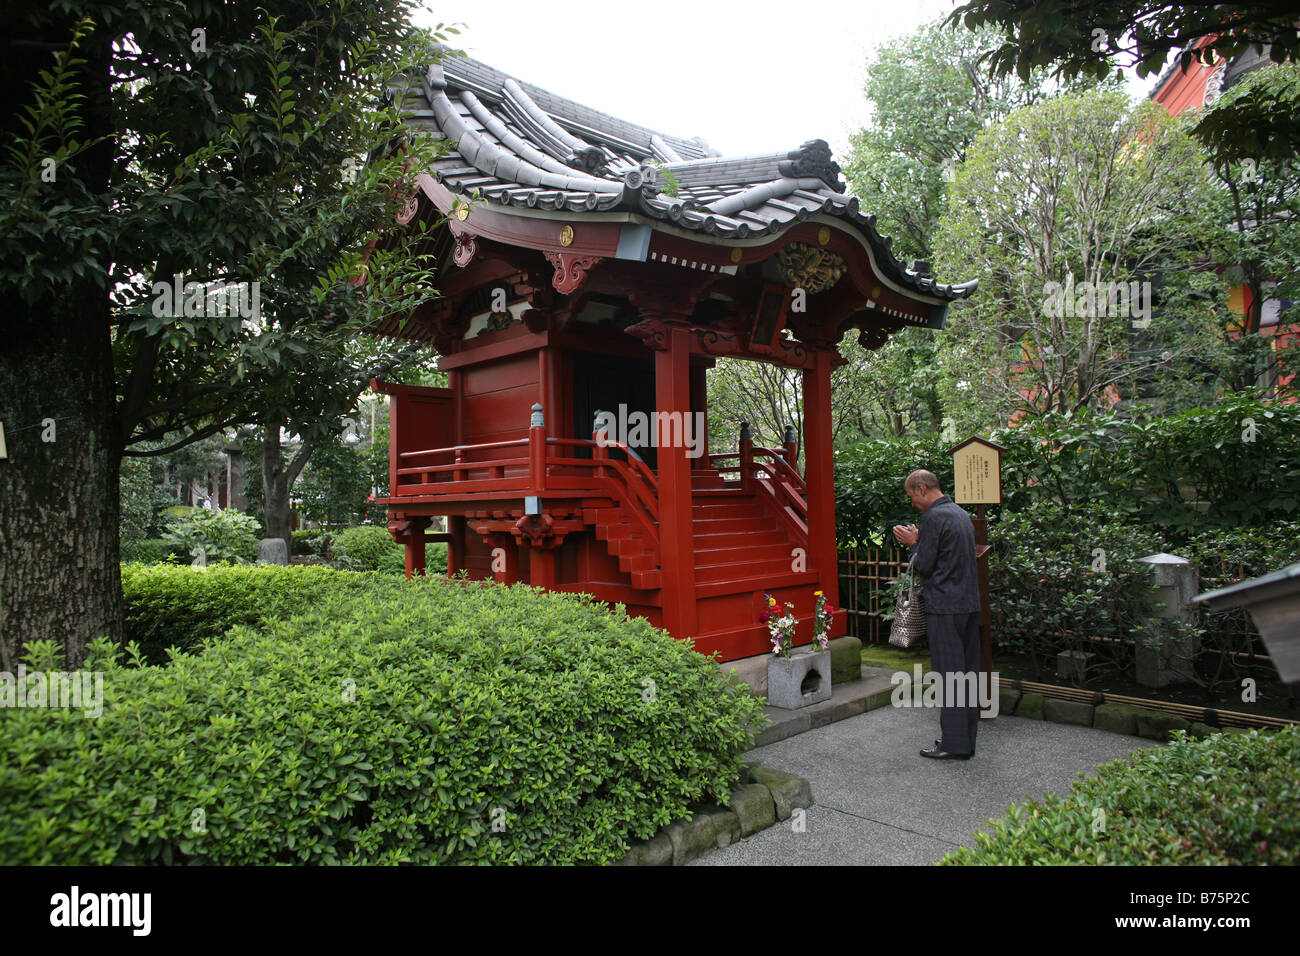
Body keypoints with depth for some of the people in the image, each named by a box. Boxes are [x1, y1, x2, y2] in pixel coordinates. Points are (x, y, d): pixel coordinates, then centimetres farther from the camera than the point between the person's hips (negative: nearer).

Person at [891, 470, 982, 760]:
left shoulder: (934, 517, -14)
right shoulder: (961, 513, 15)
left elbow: (923, 566, -13)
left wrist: (913, 543, 4)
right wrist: (920, 541, 14)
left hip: (945, 608, -9)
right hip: (970, 603, 9)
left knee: (949, 674, -3)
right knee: (968, 673, 13)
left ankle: (954, 744, 4)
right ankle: (967, 737, 22)